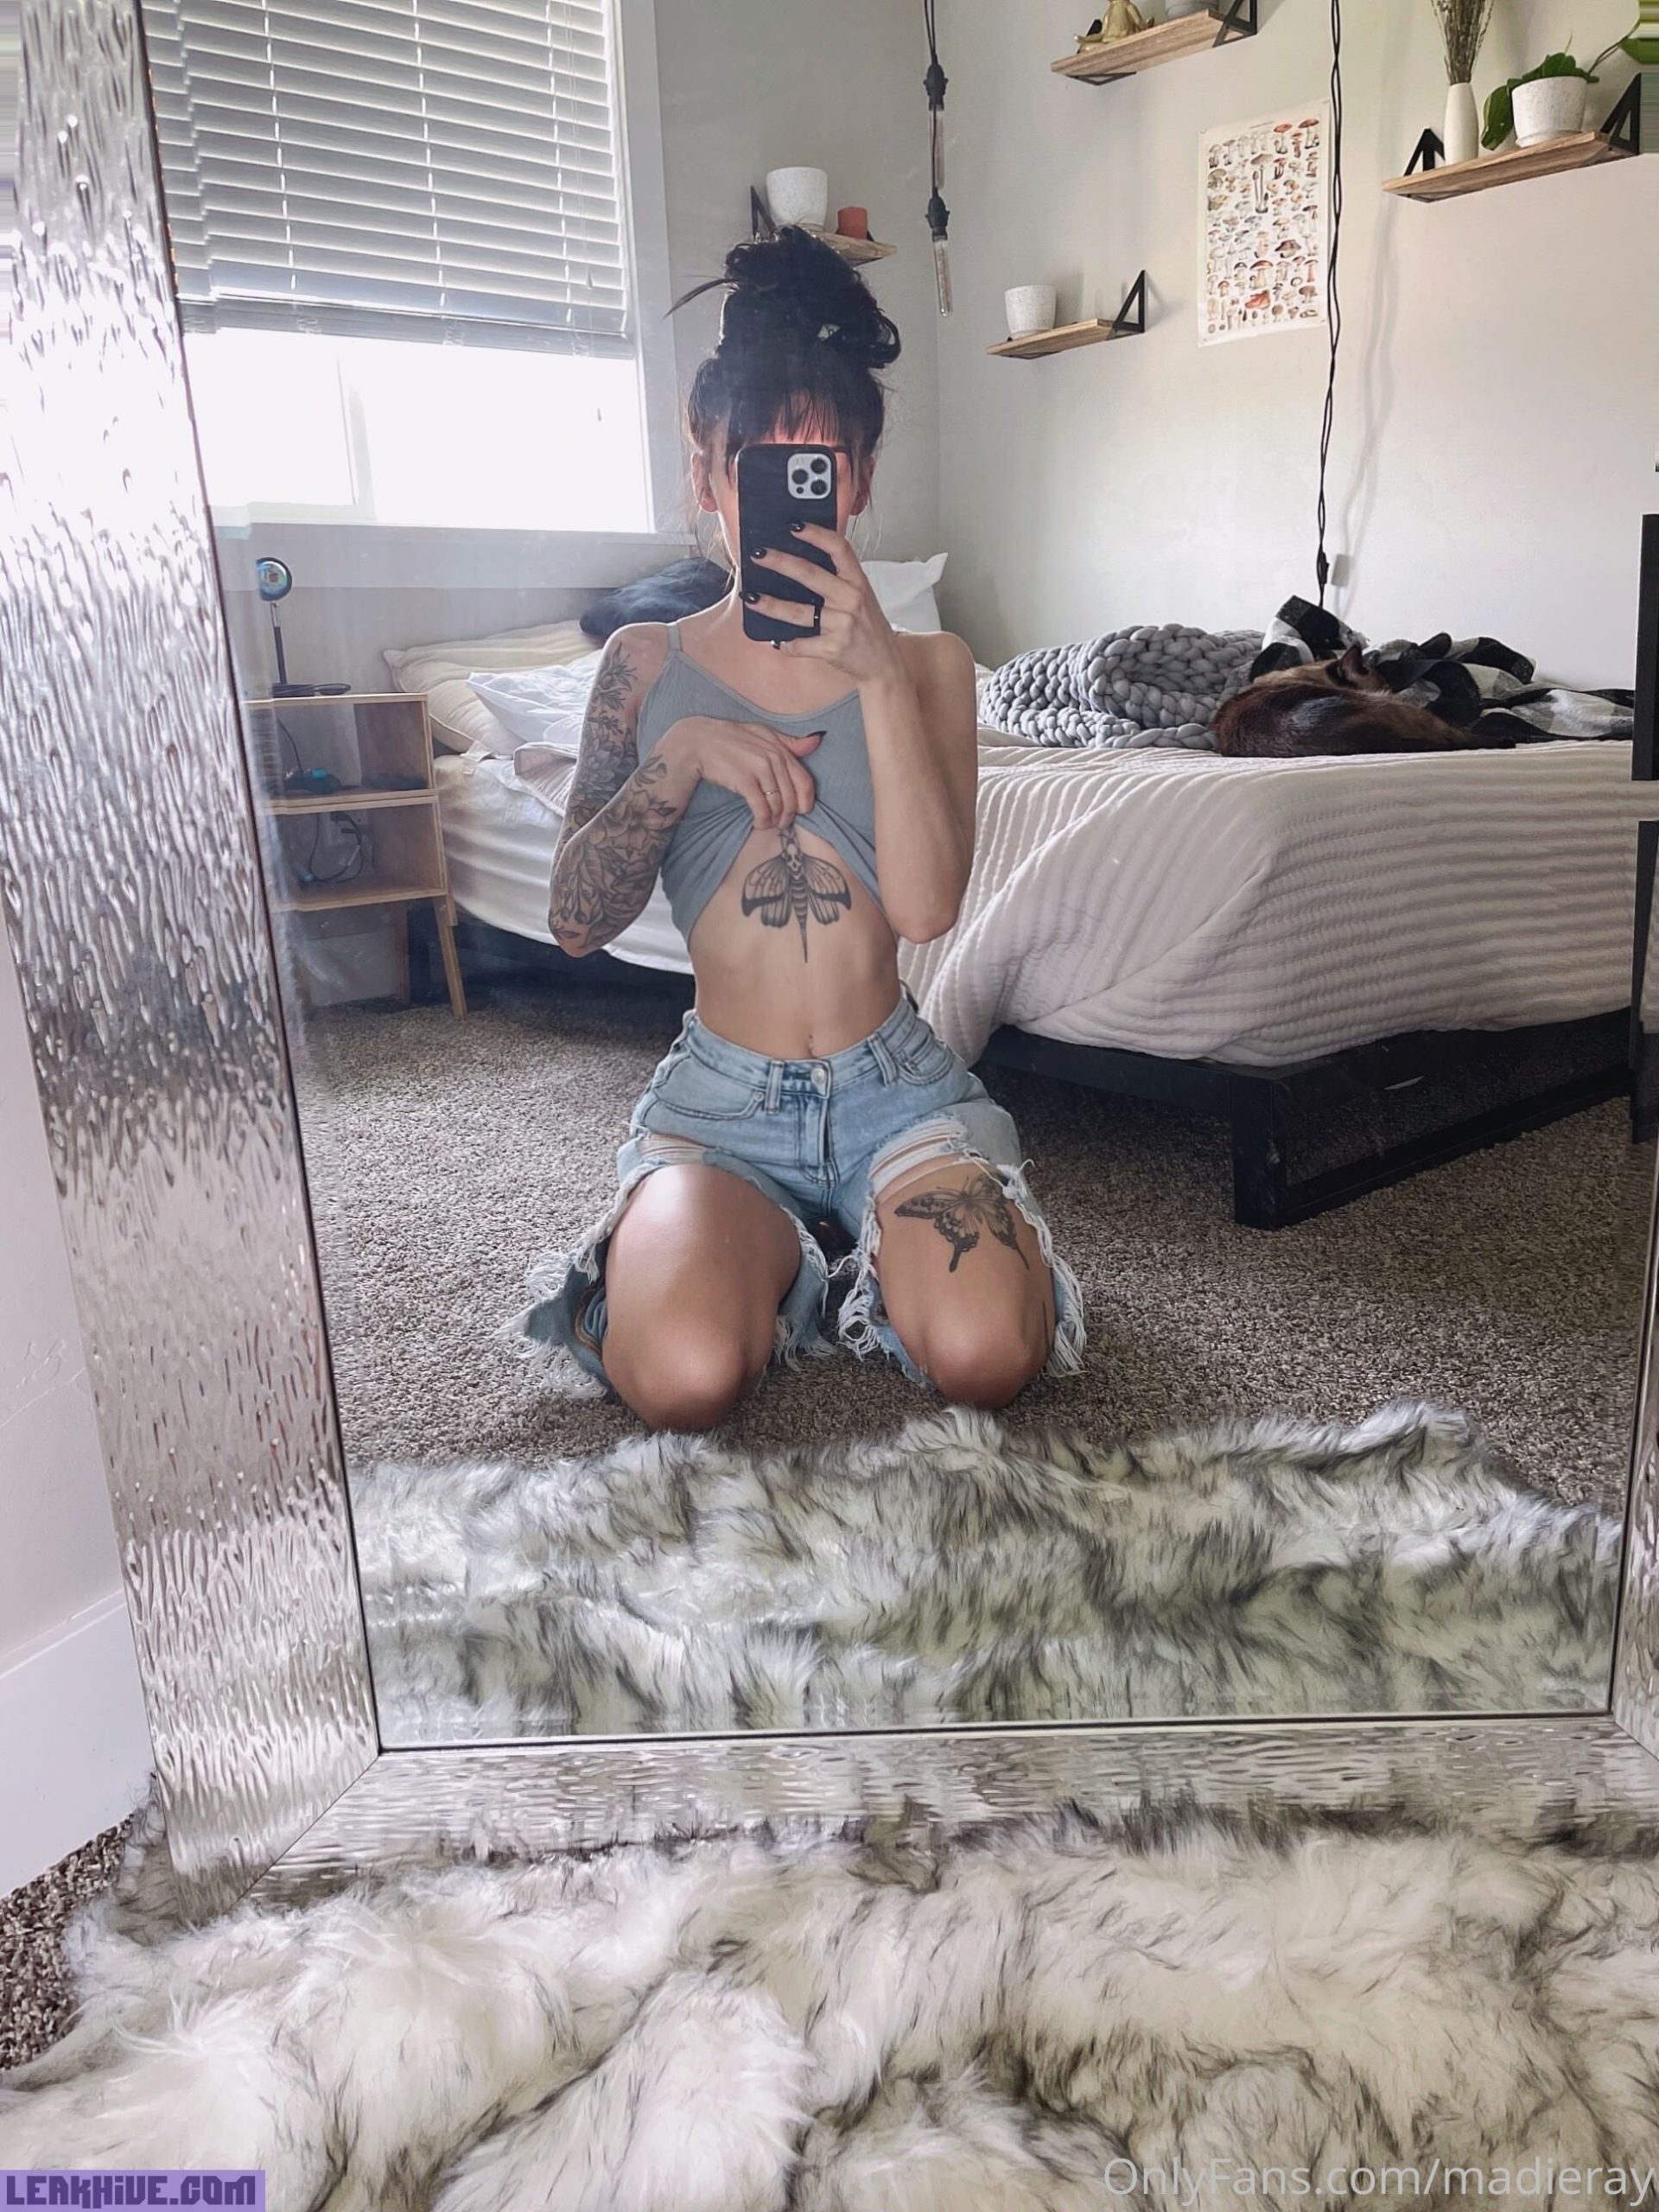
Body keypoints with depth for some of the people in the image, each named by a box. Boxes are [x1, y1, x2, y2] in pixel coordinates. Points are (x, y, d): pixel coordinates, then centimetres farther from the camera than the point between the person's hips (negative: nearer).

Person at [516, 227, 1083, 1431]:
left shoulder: (927, 664, 5)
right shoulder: (650, 662, 6)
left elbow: (927, 908, -11)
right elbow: (577, 920, 0)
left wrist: (877, 674, -18)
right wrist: (683, 754, -13)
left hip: (896, 1082, 1)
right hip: (720, 1092, 0)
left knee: (982, 1354, -27)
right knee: (684, 1378, -29)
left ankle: (887, 1253, 9)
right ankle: (773, 1253, 7)